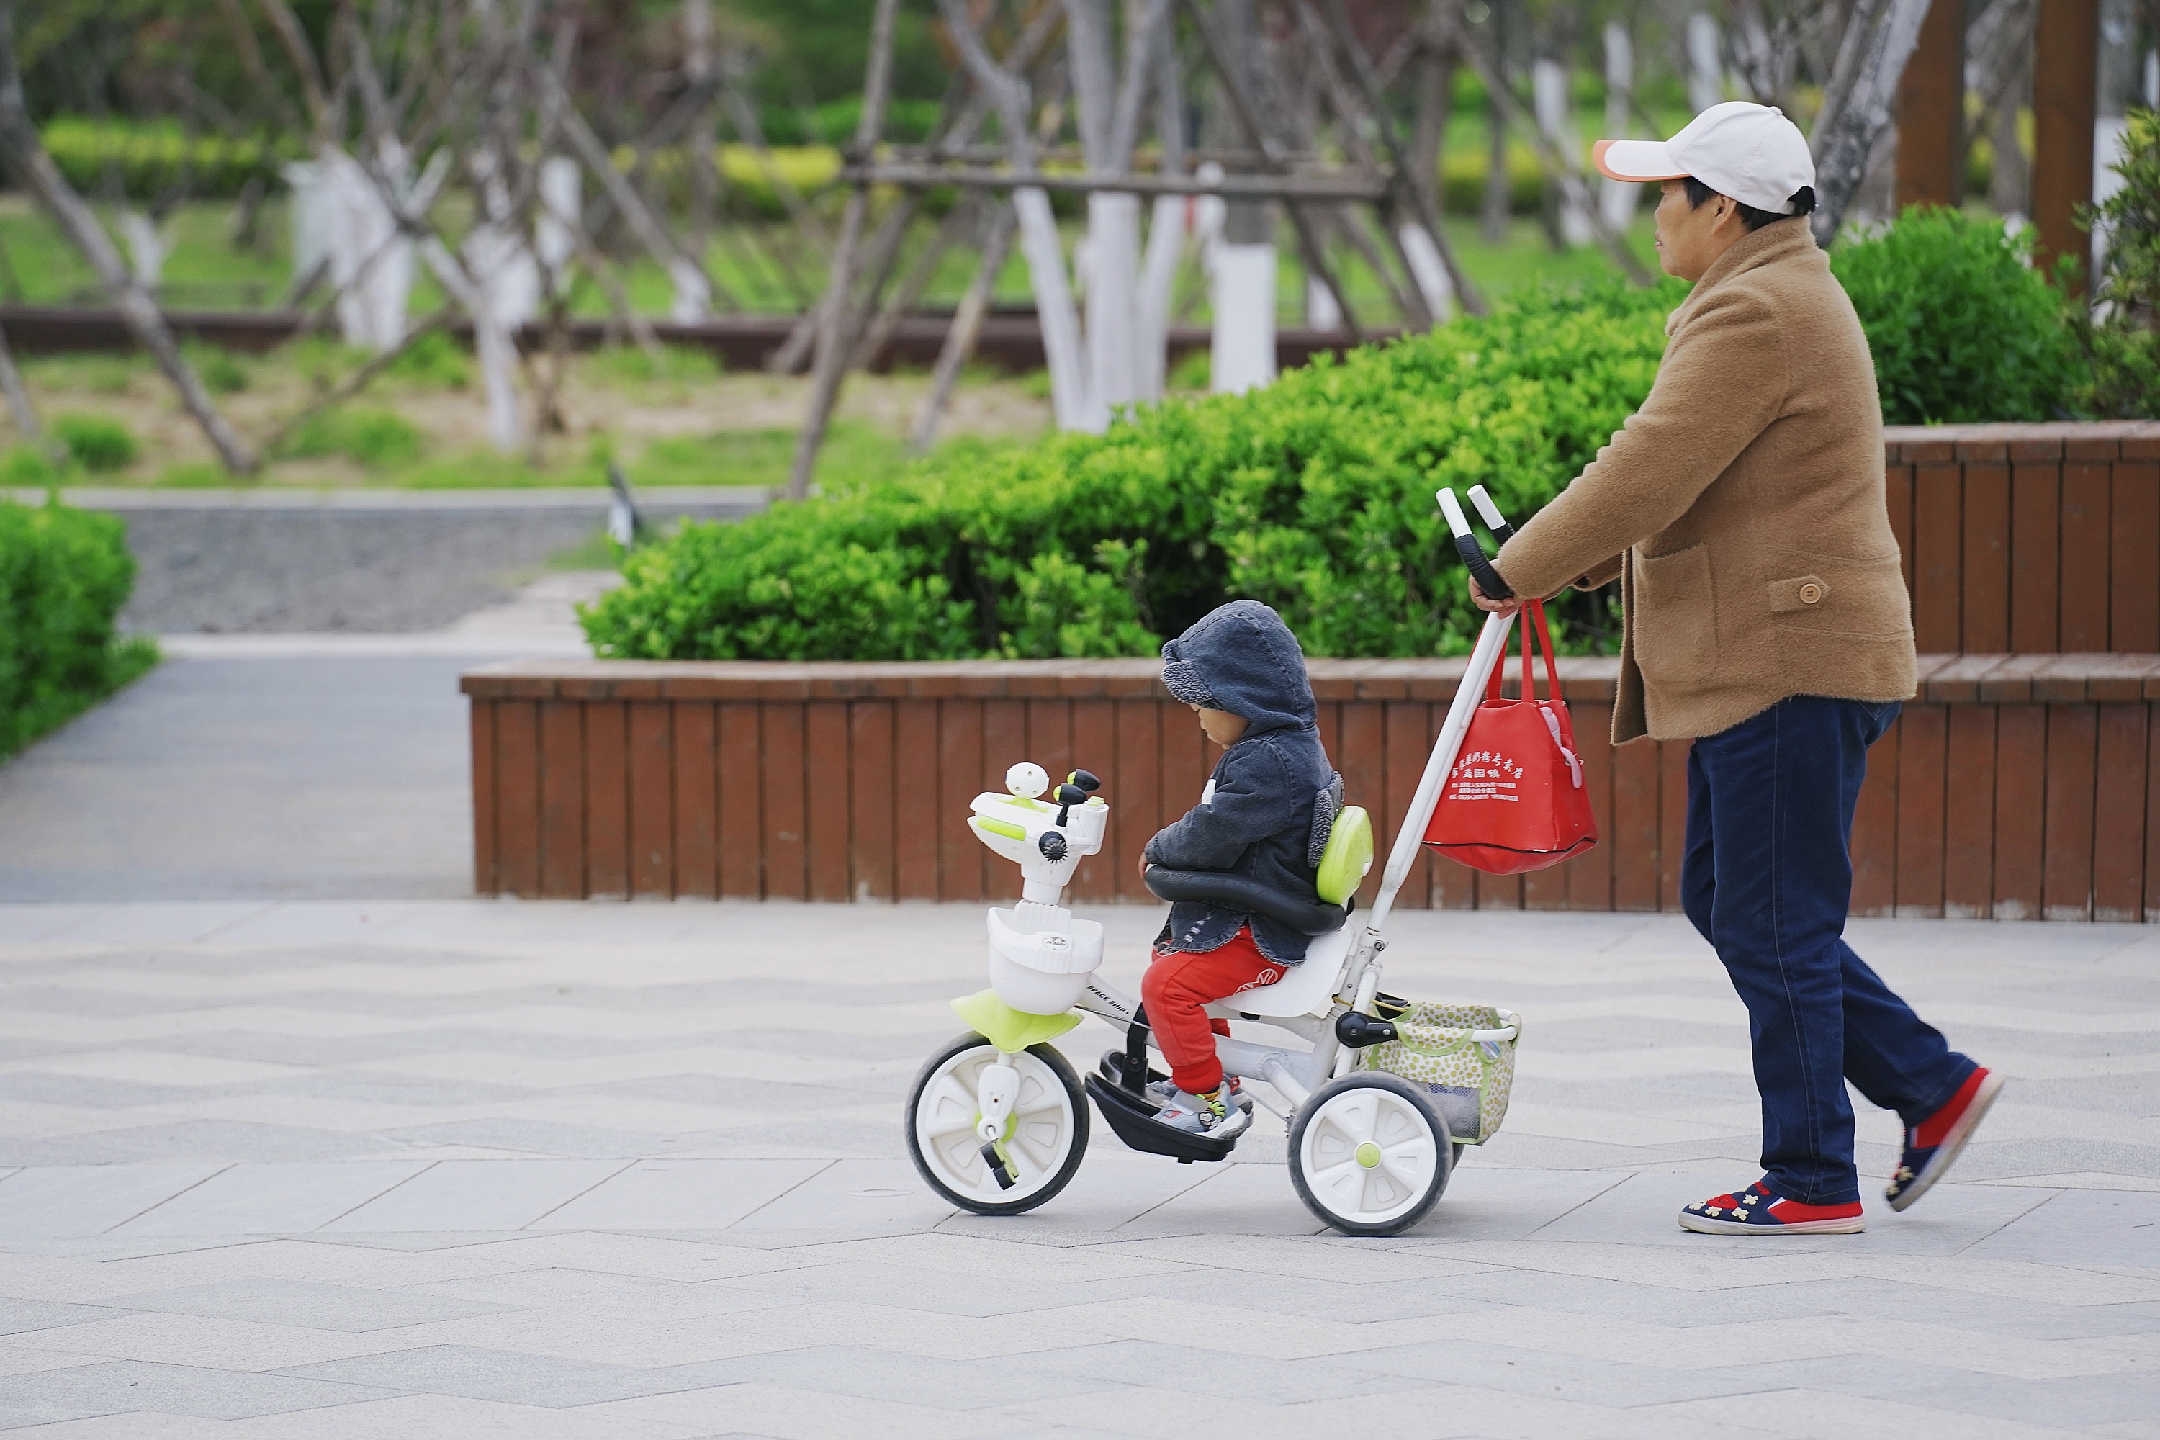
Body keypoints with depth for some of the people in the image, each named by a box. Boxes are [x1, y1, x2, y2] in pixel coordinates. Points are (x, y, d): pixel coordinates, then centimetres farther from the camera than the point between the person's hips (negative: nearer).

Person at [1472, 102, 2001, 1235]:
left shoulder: (1759, 314, -17)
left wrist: (1521, 570, -9)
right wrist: (1576, 560, 14)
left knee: (1773, 925, -4)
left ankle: (1813, 1182, 3)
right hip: (1761, 662, 11)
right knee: (1725, 900, 15)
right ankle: (1932, 1086, 17)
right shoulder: (1780, 296, 18)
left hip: (1791, 665, -11)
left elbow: (1648, 470, -20)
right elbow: (1675, 483, 24)